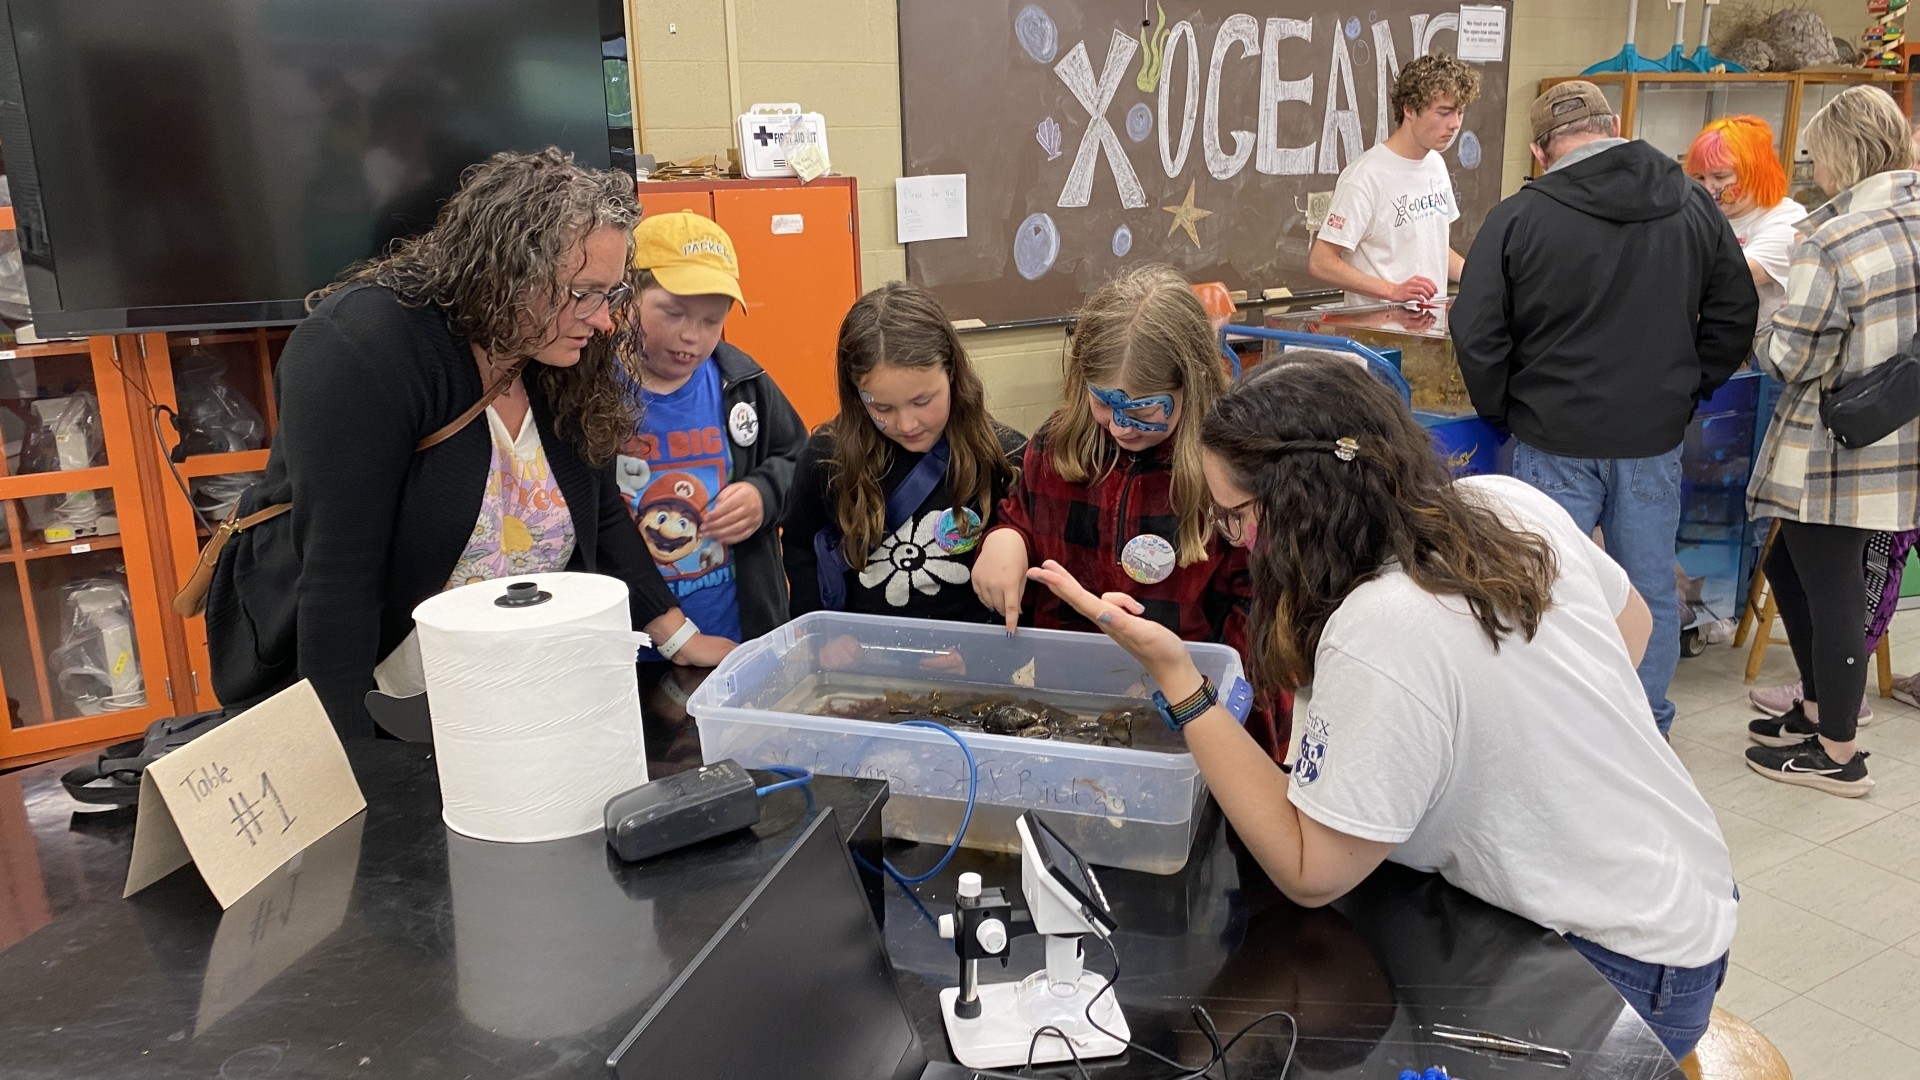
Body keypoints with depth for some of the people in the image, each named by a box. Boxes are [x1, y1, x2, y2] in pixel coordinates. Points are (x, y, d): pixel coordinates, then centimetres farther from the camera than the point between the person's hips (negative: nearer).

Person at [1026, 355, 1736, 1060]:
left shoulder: (1380, 635, -32)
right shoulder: (1510, 503, -8)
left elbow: (1308, 876, -21)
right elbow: (1632, 621, 12)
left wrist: (1173, 674, -25)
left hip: (1624, 972, -8)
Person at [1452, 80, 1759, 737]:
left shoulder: (1518, 219, -10)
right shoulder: (1694, 207, 3)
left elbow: (1476, 337, -10)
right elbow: (1735, 314, 10)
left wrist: (1503, 413, 2)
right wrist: (1687, 390, 15)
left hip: (1554, 437, -3)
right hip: (1656, 436, 4)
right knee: (1651, 588, 14)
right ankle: (1648, 730, 27)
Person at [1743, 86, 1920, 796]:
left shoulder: (1833, 240, -20)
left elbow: (1792, 360, -17)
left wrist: (1761, 342, 2)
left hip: (1835, 455, -8)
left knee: (1830, 590, 4)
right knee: (1788, 568, 21)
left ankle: (1837, 753, 18)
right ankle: (1820, 710, 33)